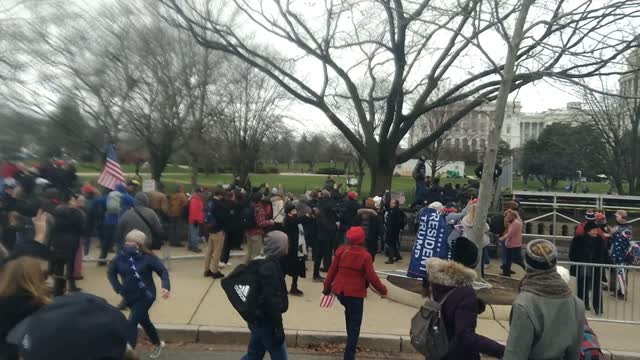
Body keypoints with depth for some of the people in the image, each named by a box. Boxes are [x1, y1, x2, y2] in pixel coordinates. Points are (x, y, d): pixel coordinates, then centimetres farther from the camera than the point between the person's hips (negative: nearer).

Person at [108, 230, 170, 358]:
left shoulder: (147, 257, -18)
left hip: (146, 295, -5)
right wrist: (118, 288, -6)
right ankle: (158, 344, 46)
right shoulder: (121, 257, -9)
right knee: (144, 321, 22)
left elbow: (162, 270, -15)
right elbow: (111, 272, 5)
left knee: (132, 323, -15)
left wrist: (166, 286, -31)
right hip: (130, 296, 5)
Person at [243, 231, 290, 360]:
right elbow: (272, 300, -25)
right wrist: (278, 327, -22)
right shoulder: (270, 267, -22)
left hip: (259, 318, 10)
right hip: (266, 320, -10)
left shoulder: (265, 263, 8)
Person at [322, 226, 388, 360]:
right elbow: (372, 277, -12)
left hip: (339, 290, 5)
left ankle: (350, 343, 42)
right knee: (355, 326, 6)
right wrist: (382, 290, 4)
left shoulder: (341, 251, -4)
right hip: (355, 293, -5)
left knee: (349, 312, 32)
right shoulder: (365, 256, -15)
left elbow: (332, 271, 2)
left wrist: (327, 287, 14)